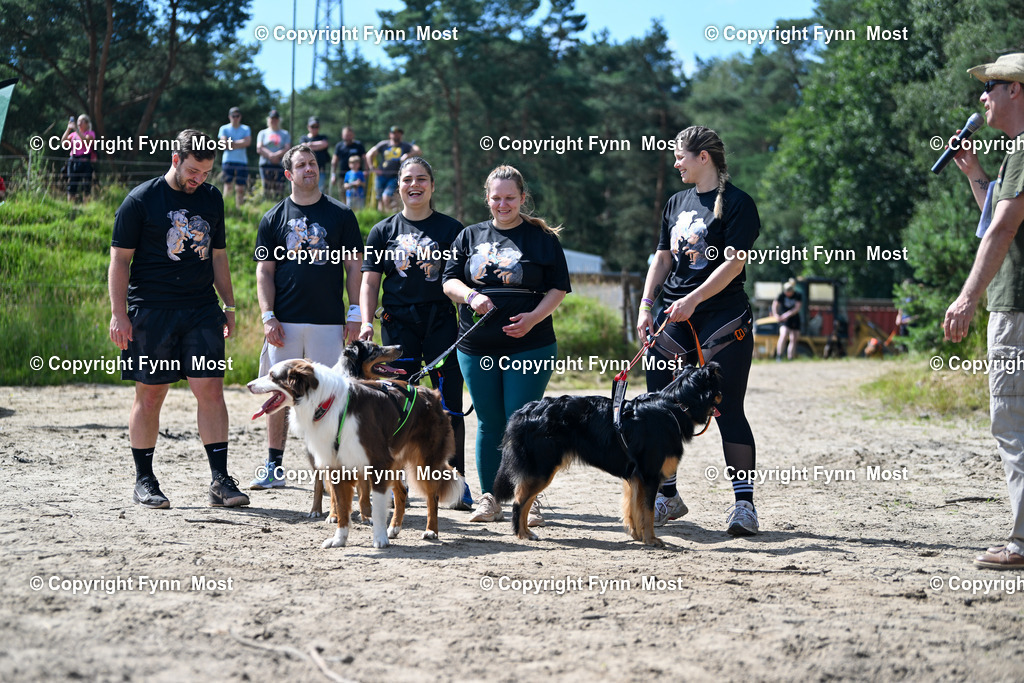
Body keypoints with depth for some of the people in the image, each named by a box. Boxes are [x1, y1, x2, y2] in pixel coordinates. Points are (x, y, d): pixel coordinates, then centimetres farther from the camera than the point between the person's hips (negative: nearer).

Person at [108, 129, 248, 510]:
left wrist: (229, 306, 17)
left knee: (211, 389, -6)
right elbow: (120, 259, -3)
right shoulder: (141, 200, -3)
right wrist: (119, 314, -9)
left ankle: (220, 480, -4)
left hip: (202, 310, 4)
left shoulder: (212, 199, 12)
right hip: (151, 310, -3)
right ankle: (144, 481, 14)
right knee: (150, 396, 2)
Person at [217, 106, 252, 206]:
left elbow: (247, 142, -4)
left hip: (242, 161, 2)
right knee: (228, 185, -10)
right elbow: (224, 144, -4)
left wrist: (231, 143, -6)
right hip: (228, 160, -2)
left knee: (240, 188, -1)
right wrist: (240, 143, -2)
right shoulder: (224, 129, 9)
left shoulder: (246, 129, 13)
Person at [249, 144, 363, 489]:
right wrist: (268, 316, -4)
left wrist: (355, 314, -3)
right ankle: (274, 467, 12)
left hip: (329, 322, -1)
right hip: (284, 323, 1)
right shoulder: (274, 218, 8)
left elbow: (353, 267, 6)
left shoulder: (341, 215, 6)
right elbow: (264, 272, 7)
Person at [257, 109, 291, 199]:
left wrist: (276, 155, -13)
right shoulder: (262, 133, 17)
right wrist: (270, 155, -12)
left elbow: (287, 149, 4)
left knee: (279, 191, -9)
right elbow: (259, 149, 3)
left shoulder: (285, 134, 17)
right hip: (265, 165, 0)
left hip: (280, 165, 0)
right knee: (266, 191, -10)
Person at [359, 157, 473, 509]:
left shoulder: (451, 229, 8)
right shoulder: (383, 231, 11)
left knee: (449, 407, -2)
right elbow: (369, 282, 8)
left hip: (441, 322, -1)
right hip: (398, 324, 1)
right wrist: (365, 322, -5)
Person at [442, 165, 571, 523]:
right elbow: (450, 280, 8)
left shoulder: (542, 238, 4)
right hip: (477, 347, 3)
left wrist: (534, 317, -14)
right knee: (489, 423, 8)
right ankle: (489, 498, 16)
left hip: (529, 345, -3)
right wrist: (471, 296, -13)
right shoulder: (470, 236, 12)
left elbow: (559, 287, 2)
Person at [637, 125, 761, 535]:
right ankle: (666, 497, 15)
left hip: (723, 319, -6)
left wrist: (693, 300, -21)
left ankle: (744, 503, -1)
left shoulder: (737, 203, -5)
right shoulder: (677, 203, 16)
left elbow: (733, 263, -13)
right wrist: (646, 306, 7)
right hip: (674, 319, 7)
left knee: (728, 412, -6)